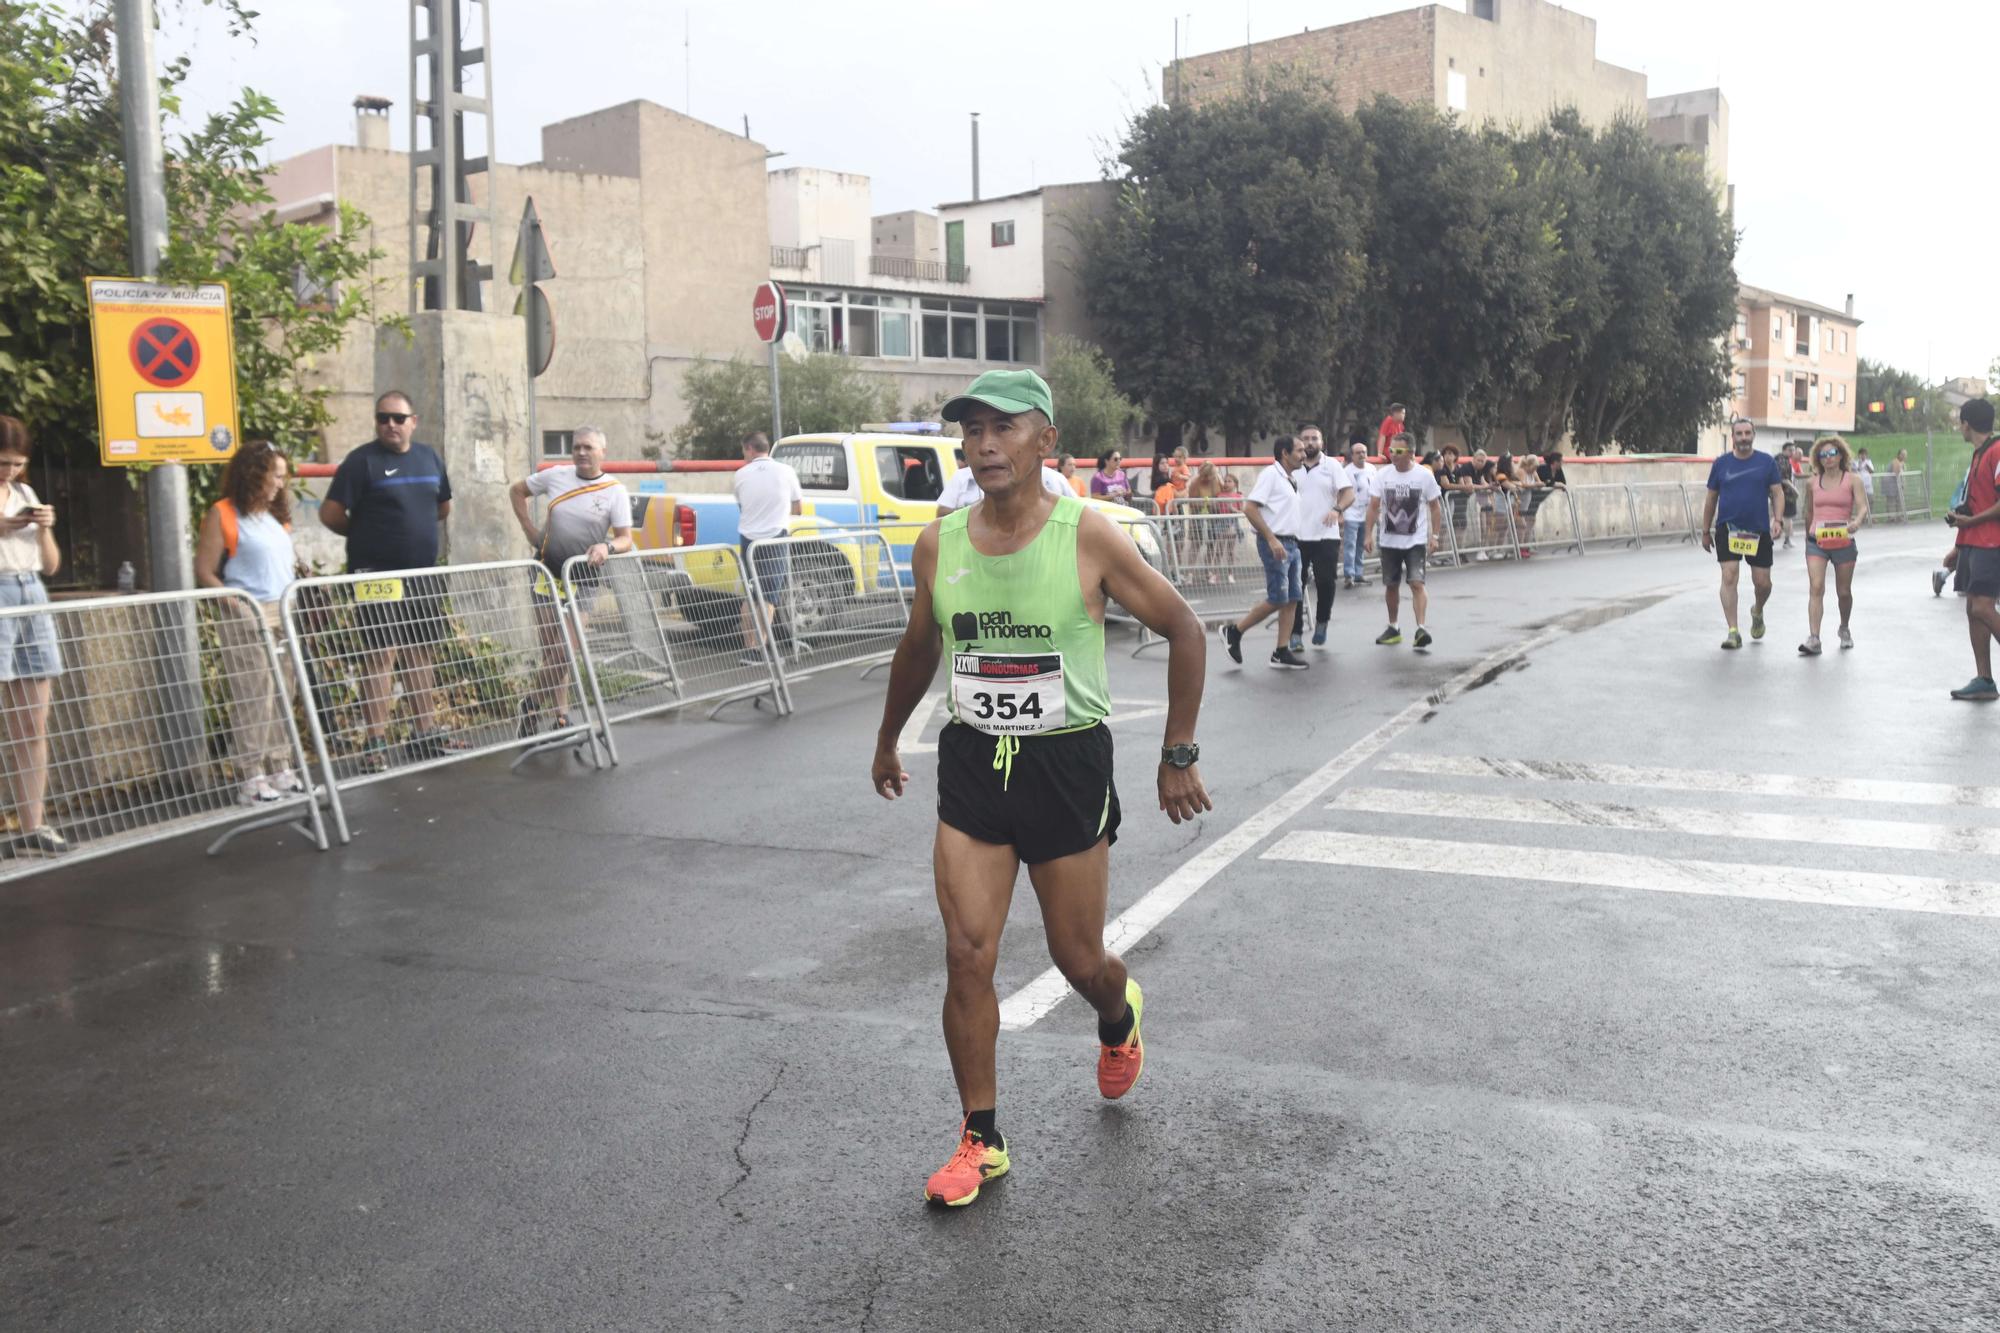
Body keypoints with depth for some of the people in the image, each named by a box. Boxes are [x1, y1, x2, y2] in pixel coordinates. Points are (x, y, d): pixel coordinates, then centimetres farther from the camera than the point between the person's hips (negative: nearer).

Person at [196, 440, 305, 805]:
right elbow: (204, 573, -9)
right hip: (246, 618, -7)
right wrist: (235, 603, -18)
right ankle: (250, 779, -1)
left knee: (281, 696, 9)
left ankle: (279, 770, 16)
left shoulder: (277, 514, 16)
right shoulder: (223, 515, -5)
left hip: (283, 614, 7)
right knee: (252, 699, -6)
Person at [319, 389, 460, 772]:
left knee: (422, 653, 12)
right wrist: (365, 534, 2)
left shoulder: (429, 457, 9)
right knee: (381, 654, -8)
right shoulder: (362, 461, -9)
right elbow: (330, 513, -11)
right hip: (377, 576, -6)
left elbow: (443, 507, 23)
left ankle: (427, 733, 21)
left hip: (422, 574, 6)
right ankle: (374, 743, -6)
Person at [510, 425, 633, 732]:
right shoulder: (556, 475, 1)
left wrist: (607, 547, -30)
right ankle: (560, 712, 13)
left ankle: (534, 701, 17)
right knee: (551, 649, 1)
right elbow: (517, 491, 16)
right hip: (548, 571, 1)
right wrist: (529, 530, 6)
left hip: (583, 578, -1)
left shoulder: (616, 491, -4)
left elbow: (626, 539, -8)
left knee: (566, 651, -4)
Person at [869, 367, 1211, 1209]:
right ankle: (981, 1139, 14)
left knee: (1078, 959, 8)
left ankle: (1119, 1016, 46)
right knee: (967, 957, -3)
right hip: (972, 763, 3)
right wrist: (887, 740, 26)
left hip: (1067, 765, -2)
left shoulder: (1087, 538, -13)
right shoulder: (939, 546, -2)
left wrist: (1179, 755, -3)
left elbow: (1183, 630, -4)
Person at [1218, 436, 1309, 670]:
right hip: (1275, 543, -9)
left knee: (1291, 600, 5)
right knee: (1276, 600, -9)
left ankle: (1282, 653, 8)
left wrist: (1291, 542, 13)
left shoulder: (1289, 480, 16)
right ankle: (1233, 632, 5)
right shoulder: (1270, 474, -10)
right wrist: (1272, 539, -22)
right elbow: (1250, 509, -17)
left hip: (1290, 543, 9)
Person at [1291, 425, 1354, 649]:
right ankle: (1296, 633, 5)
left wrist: (1337, 509, -23)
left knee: (1326, 583, -1)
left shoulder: (1333, 465, 4)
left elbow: (1349, 493, -4)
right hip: (1296, 536, 1)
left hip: (1326, 536, -1)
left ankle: (1321, 623, 23)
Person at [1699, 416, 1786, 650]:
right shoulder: (1721, 463, 4)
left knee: (1762, 582, 5)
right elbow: (1711, 499, 10)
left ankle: (1757, 612, 38)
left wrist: (1777, 519, -13)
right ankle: (1733, 632, -7)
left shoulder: (1767, 462, 3)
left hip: (1759, 530, 0)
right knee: (1729, 577, -11)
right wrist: (1705, 531, 11)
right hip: (1727, 528, 0)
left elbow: (1777, 493, 4)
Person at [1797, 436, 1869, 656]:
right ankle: (1813, 639, -20)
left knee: (1844, 592, 11)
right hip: (1816, 541, 1)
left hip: (1843, 541, -1)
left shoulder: (1852, 480, -1)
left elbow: (1863, 507, -11)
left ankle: (1844, 629, 38)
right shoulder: (1813, 483, 7)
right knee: (1816, 588, -14)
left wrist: (1857, 522, -32)